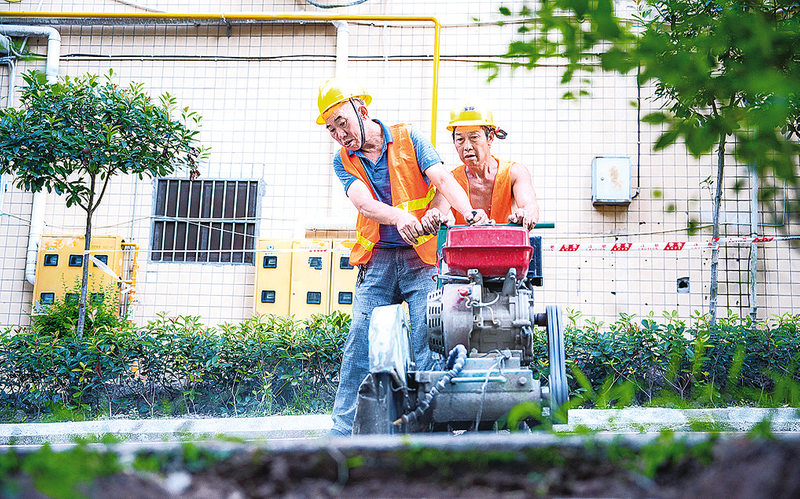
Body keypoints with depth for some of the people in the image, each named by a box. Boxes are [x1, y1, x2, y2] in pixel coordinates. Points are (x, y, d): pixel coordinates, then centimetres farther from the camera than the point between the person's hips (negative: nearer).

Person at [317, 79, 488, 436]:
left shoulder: (408, 138, 2)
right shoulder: (343, 161, 7)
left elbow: (443, 180, -10)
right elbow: (364, 203, -11)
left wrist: (469, 214, -29)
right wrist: (399, 216, -33)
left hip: (421, 258, -2)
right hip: (377, 261, 2)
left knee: (428, 340, -9)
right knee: (360, 342, -5)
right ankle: (343, 429, 0)